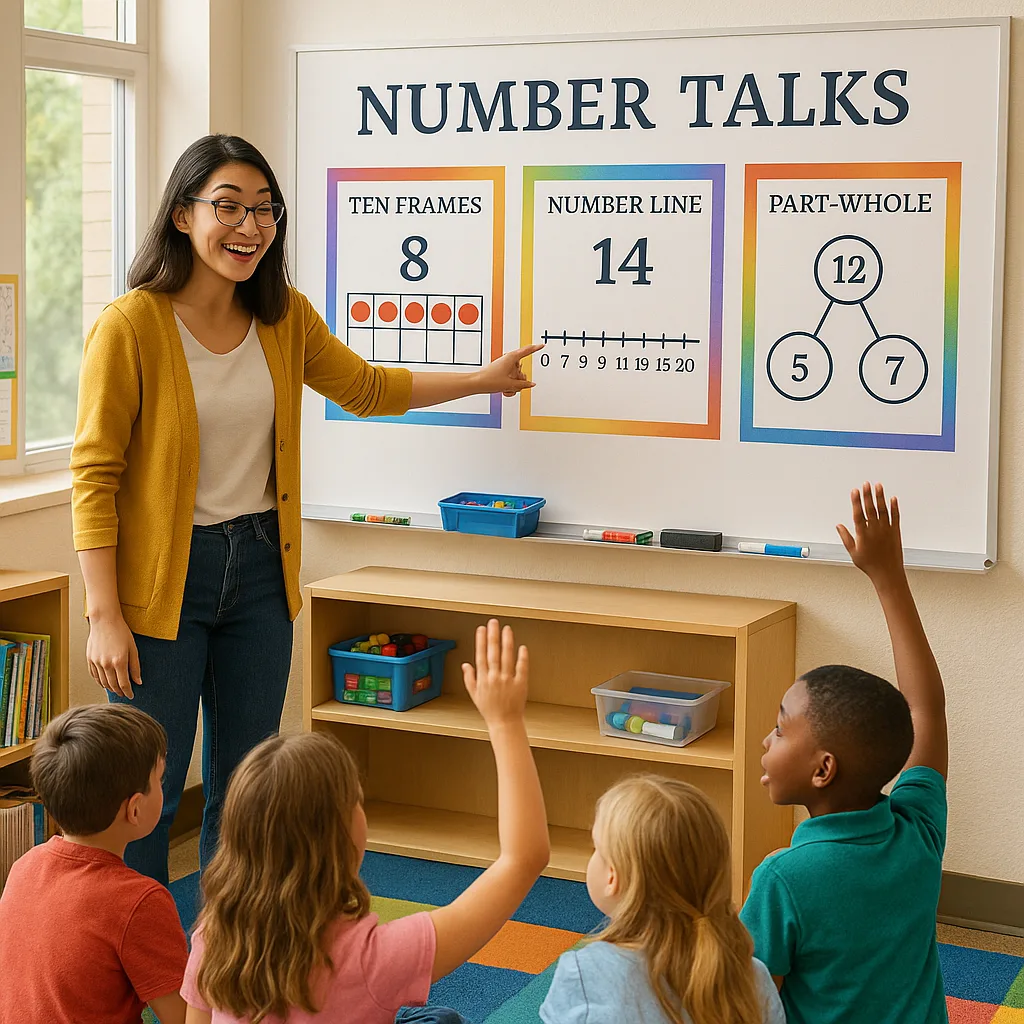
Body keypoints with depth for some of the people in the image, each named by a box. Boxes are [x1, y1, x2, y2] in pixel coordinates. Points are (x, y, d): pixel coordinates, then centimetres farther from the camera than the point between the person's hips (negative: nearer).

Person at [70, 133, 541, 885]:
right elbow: (94, 476, -12)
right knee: (147, 793, -1)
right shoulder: (131, 326, -14)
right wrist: (104, 617, -15)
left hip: (260, 569, 5)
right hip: (163, 574, -5)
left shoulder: (286, 318, 3)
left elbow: (366, 387, 22)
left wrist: (485, 379, 24)